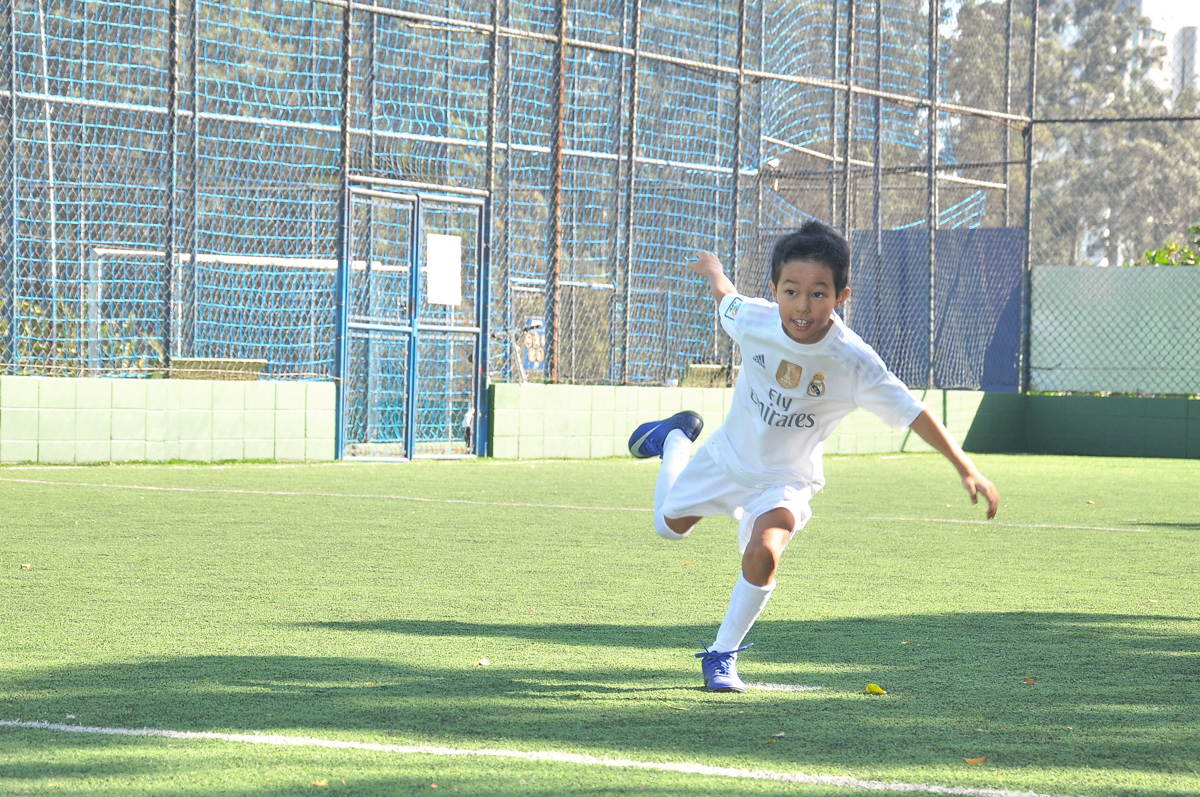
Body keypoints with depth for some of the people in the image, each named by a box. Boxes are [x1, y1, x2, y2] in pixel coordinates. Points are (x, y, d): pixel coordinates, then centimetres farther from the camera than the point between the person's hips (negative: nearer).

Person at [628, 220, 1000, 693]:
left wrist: (967, 470, -35)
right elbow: (724, 293, -3)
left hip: (786, 478, -2)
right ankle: (676, 437, 52)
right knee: (670, 525, 22)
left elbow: (914, 413, -30)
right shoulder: (753, 320, -27)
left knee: (762, 554, -27)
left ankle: (722, 655, -5)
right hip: (730, 454, 2)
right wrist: (710, 266, 19)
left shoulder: (853, 362, -33)